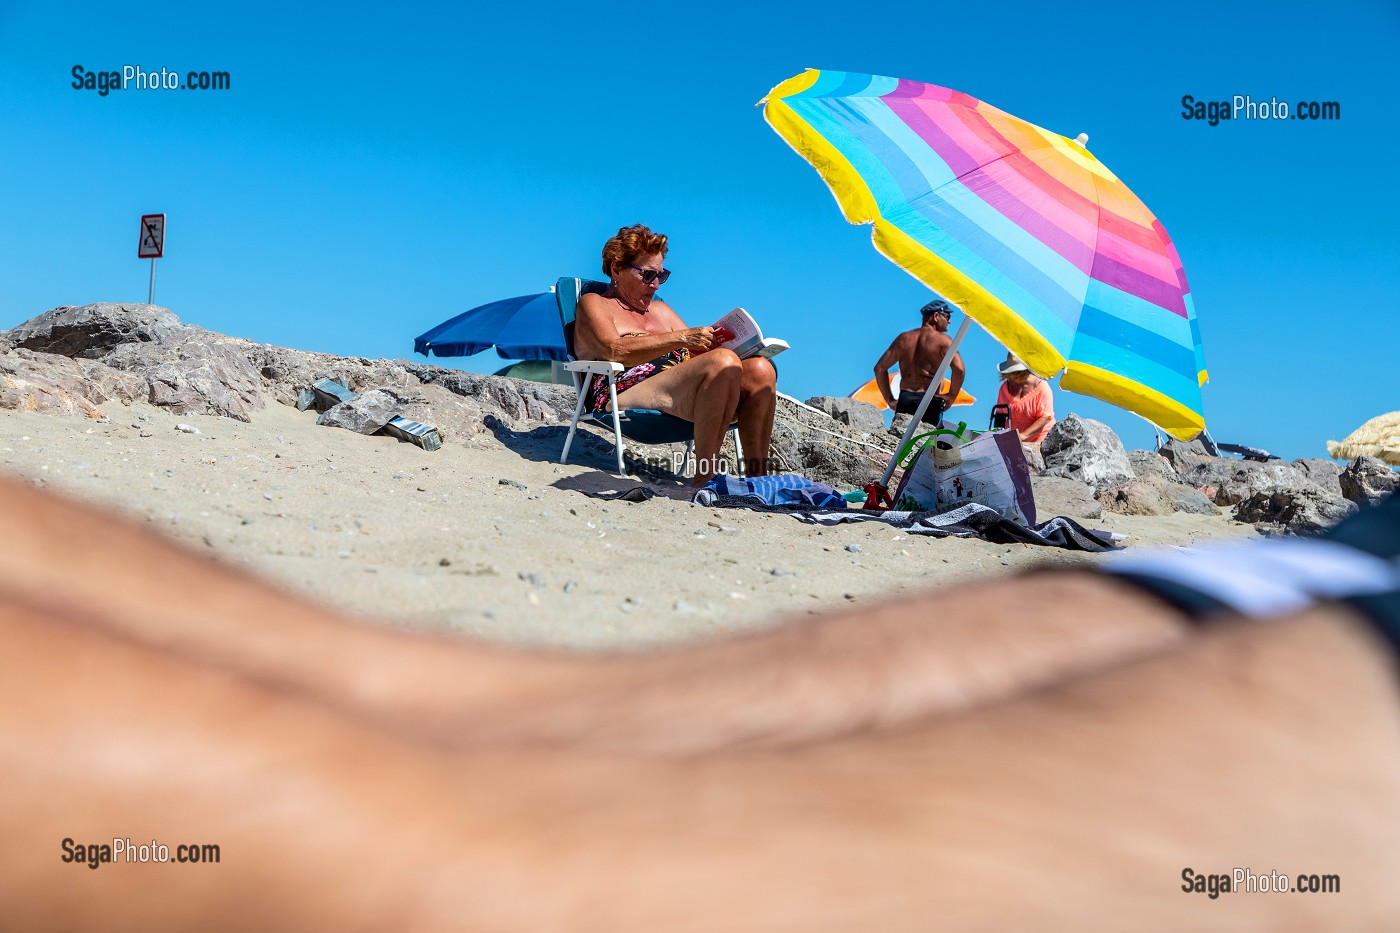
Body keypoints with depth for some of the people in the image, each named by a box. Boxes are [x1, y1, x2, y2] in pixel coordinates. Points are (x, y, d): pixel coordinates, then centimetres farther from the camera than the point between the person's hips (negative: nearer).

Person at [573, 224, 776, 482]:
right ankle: (705, 476, -36)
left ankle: (756, 477, -26)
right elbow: (615, 351, -10)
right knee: (725, 362, -31)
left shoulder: (661, 310, 34)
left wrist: (717, 341, 1)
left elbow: (700, 354, 26)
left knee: (760, 369, -19)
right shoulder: (593, 304, 11)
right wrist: (681, 338, -19)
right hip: (625, 397, -7)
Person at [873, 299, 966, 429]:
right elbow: (958, 369, -17)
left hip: (905, 399, 4)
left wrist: (890, 400, 15)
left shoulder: (903, 338, 14)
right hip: (930, 402, -4)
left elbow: (879, 368, 14)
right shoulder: (943, 340, -2)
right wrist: (951, 395, -4)